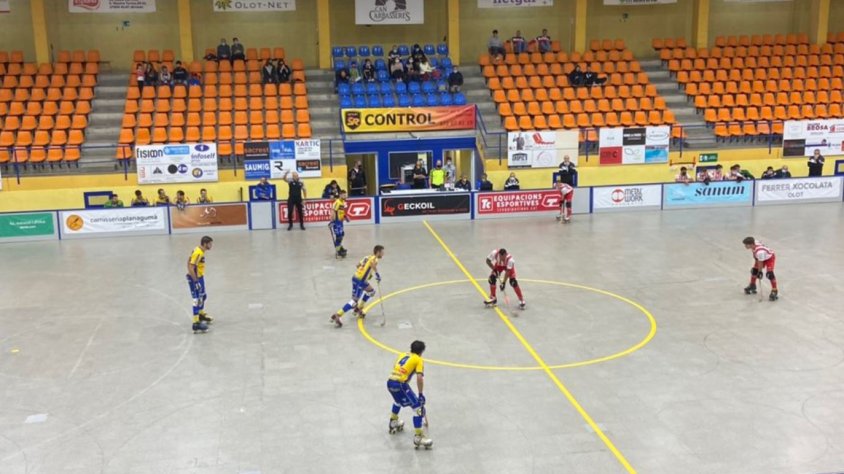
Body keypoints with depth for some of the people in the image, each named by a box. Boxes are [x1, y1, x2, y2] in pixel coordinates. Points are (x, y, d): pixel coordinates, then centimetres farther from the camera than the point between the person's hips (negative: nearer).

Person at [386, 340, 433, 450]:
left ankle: (394, 422, 56)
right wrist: (421, 394, -3)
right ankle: (418, 437, -9)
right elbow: (419, 378, -8)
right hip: (400, 384, -7)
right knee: (417, 407, -3)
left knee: (398, 400, 38)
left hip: (390, 381, 7)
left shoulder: (404, 355, 22)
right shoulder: (419, 360, 4)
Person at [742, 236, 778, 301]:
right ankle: (752, 286, 32)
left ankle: (774, 291, -15)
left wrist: (760, 272, -18)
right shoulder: (754, 243, -22)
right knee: (754, 270, 10)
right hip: (761, 257, 8)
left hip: (769, 258, -8)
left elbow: (760, 262, -29)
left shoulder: (760, 252, -43)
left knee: (769, 273, -23)